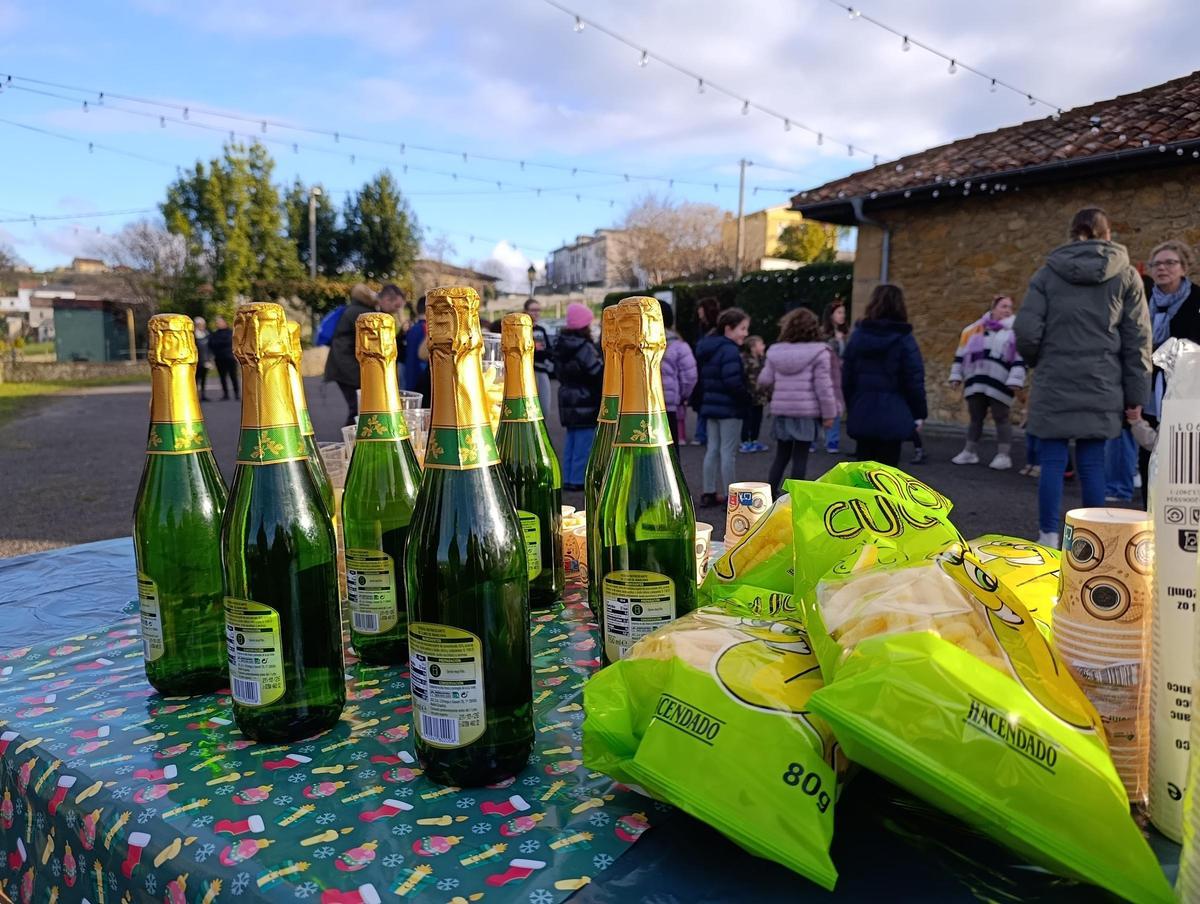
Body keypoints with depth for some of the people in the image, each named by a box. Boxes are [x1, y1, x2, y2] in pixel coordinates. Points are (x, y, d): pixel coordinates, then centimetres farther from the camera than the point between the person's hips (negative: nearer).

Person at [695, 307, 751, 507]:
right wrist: (746, 398, -11)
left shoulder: (706, 348, 12)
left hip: (710, 406, 9)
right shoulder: (730, 350, -18)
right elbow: (733, 381, -25)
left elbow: (702, 378, 15)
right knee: (728, 453, -2)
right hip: (730, 408, -9)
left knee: (713, 449, 14)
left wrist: (704, 402, 17)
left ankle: (709, 494, 19)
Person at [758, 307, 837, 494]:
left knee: (781, 455, 16)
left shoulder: (776, 351, 5)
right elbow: (823, 386, -10)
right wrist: (829, 413, -3)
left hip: (781, 411, 4)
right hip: (806, 412, -4)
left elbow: (765, 381, 7)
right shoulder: (818, 352, -6)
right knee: (800, 457, 2)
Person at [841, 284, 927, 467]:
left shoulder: (858, 335, 4)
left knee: (864, 463, 13)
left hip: (862, 414, 4)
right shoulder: (903, 338, -7)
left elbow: (847, 376, 6)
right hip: (892, 416, -3)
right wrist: (919, 413, 1)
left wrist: (850, 407, 15)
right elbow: (914, 380, -9)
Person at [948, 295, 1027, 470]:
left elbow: (1020, 359, -5)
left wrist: (1015, 381, -14)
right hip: (975, 384, 4)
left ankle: (1004, 455, 5)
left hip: (999, 385, -4)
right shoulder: (973, 329, 10)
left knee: (1001, 418, 0)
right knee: (975, 418, 12)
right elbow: (961, 355, 15)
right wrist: (956, 376, 11)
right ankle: (970, 452, 21)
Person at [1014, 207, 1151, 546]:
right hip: (1101, 386, 1)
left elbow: (1026, 331, -5)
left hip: (1054, 384, -1)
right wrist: (1135, 394, 7)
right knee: (1092, 463, 6)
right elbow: (1137, 341, 4)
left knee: (1053, 462, 2)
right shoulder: (1126, 276, 6)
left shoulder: (1047, 274, 4)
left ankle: (1049, 538, 4)